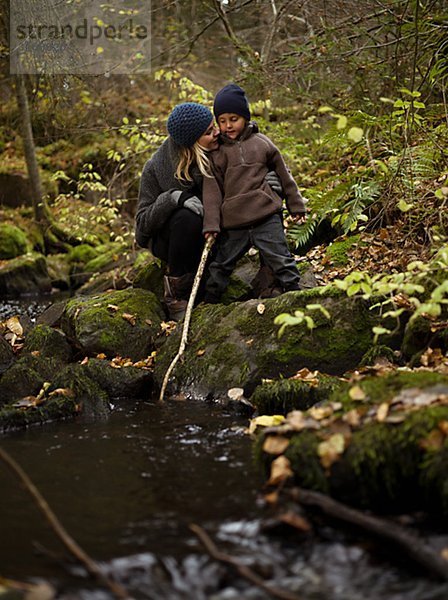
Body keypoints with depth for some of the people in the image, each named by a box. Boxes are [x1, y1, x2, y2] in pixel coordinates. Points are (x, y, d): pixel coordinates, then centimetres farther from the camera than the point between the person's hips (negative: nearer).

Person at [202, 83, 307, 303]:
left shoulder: (262, 143, 7)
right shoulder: (217, 151, 6)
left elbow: (283, 175, 16)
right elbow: (212, 189, 3)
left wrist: (296, 205, 17)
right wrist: (211, 224, -4)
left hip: (267, 218, -1)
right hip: (233, 224, 1)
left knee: (281, 262, -2)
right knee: (219, 268, 10)